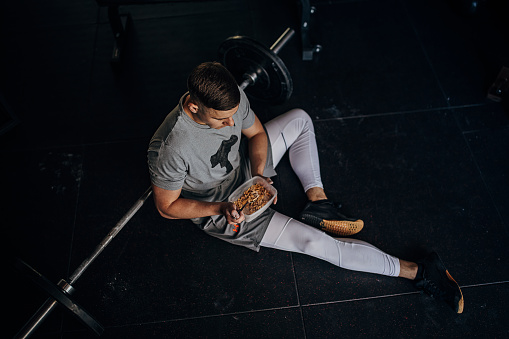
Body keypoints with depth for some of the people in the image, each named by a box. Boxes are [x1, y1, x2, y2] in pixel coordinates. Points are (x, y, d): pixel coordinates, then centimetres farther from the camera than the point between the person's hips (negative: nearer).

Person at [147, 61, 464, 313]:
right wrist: (221, 209, -31)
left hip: (245, 168, 6)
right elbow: (167, 207, -21)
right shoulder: (171, 148, -37)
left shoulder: (232, 96, -22)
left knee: (300, 119, 8)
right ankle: (417, 272, -6)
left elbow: (256, 132, -2)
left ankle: (318, 201, 6)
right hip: (222, 212, -6)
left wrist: (259, 172, -20)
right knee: (313, 241, -15)